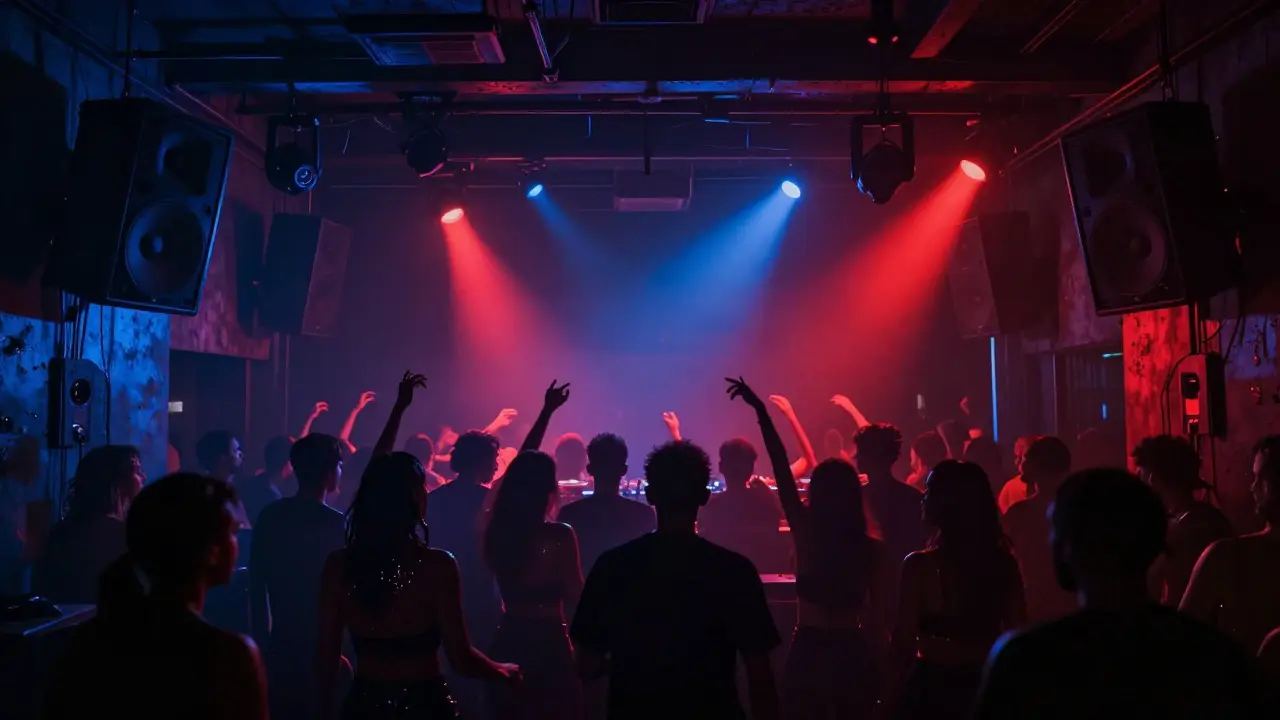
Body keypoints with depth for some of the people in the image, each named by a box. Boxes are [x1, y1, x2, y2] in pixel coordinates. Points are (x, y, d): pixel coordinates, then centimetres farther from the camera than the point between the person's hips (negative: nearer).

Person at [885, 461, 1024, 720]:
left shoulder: (920, 565, -16)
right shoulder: (1005, 564, -3)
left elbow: (904, 642, -14)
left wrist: (890, 694, -5)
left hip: (932, 687, -4)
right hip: (985, 686, 4)